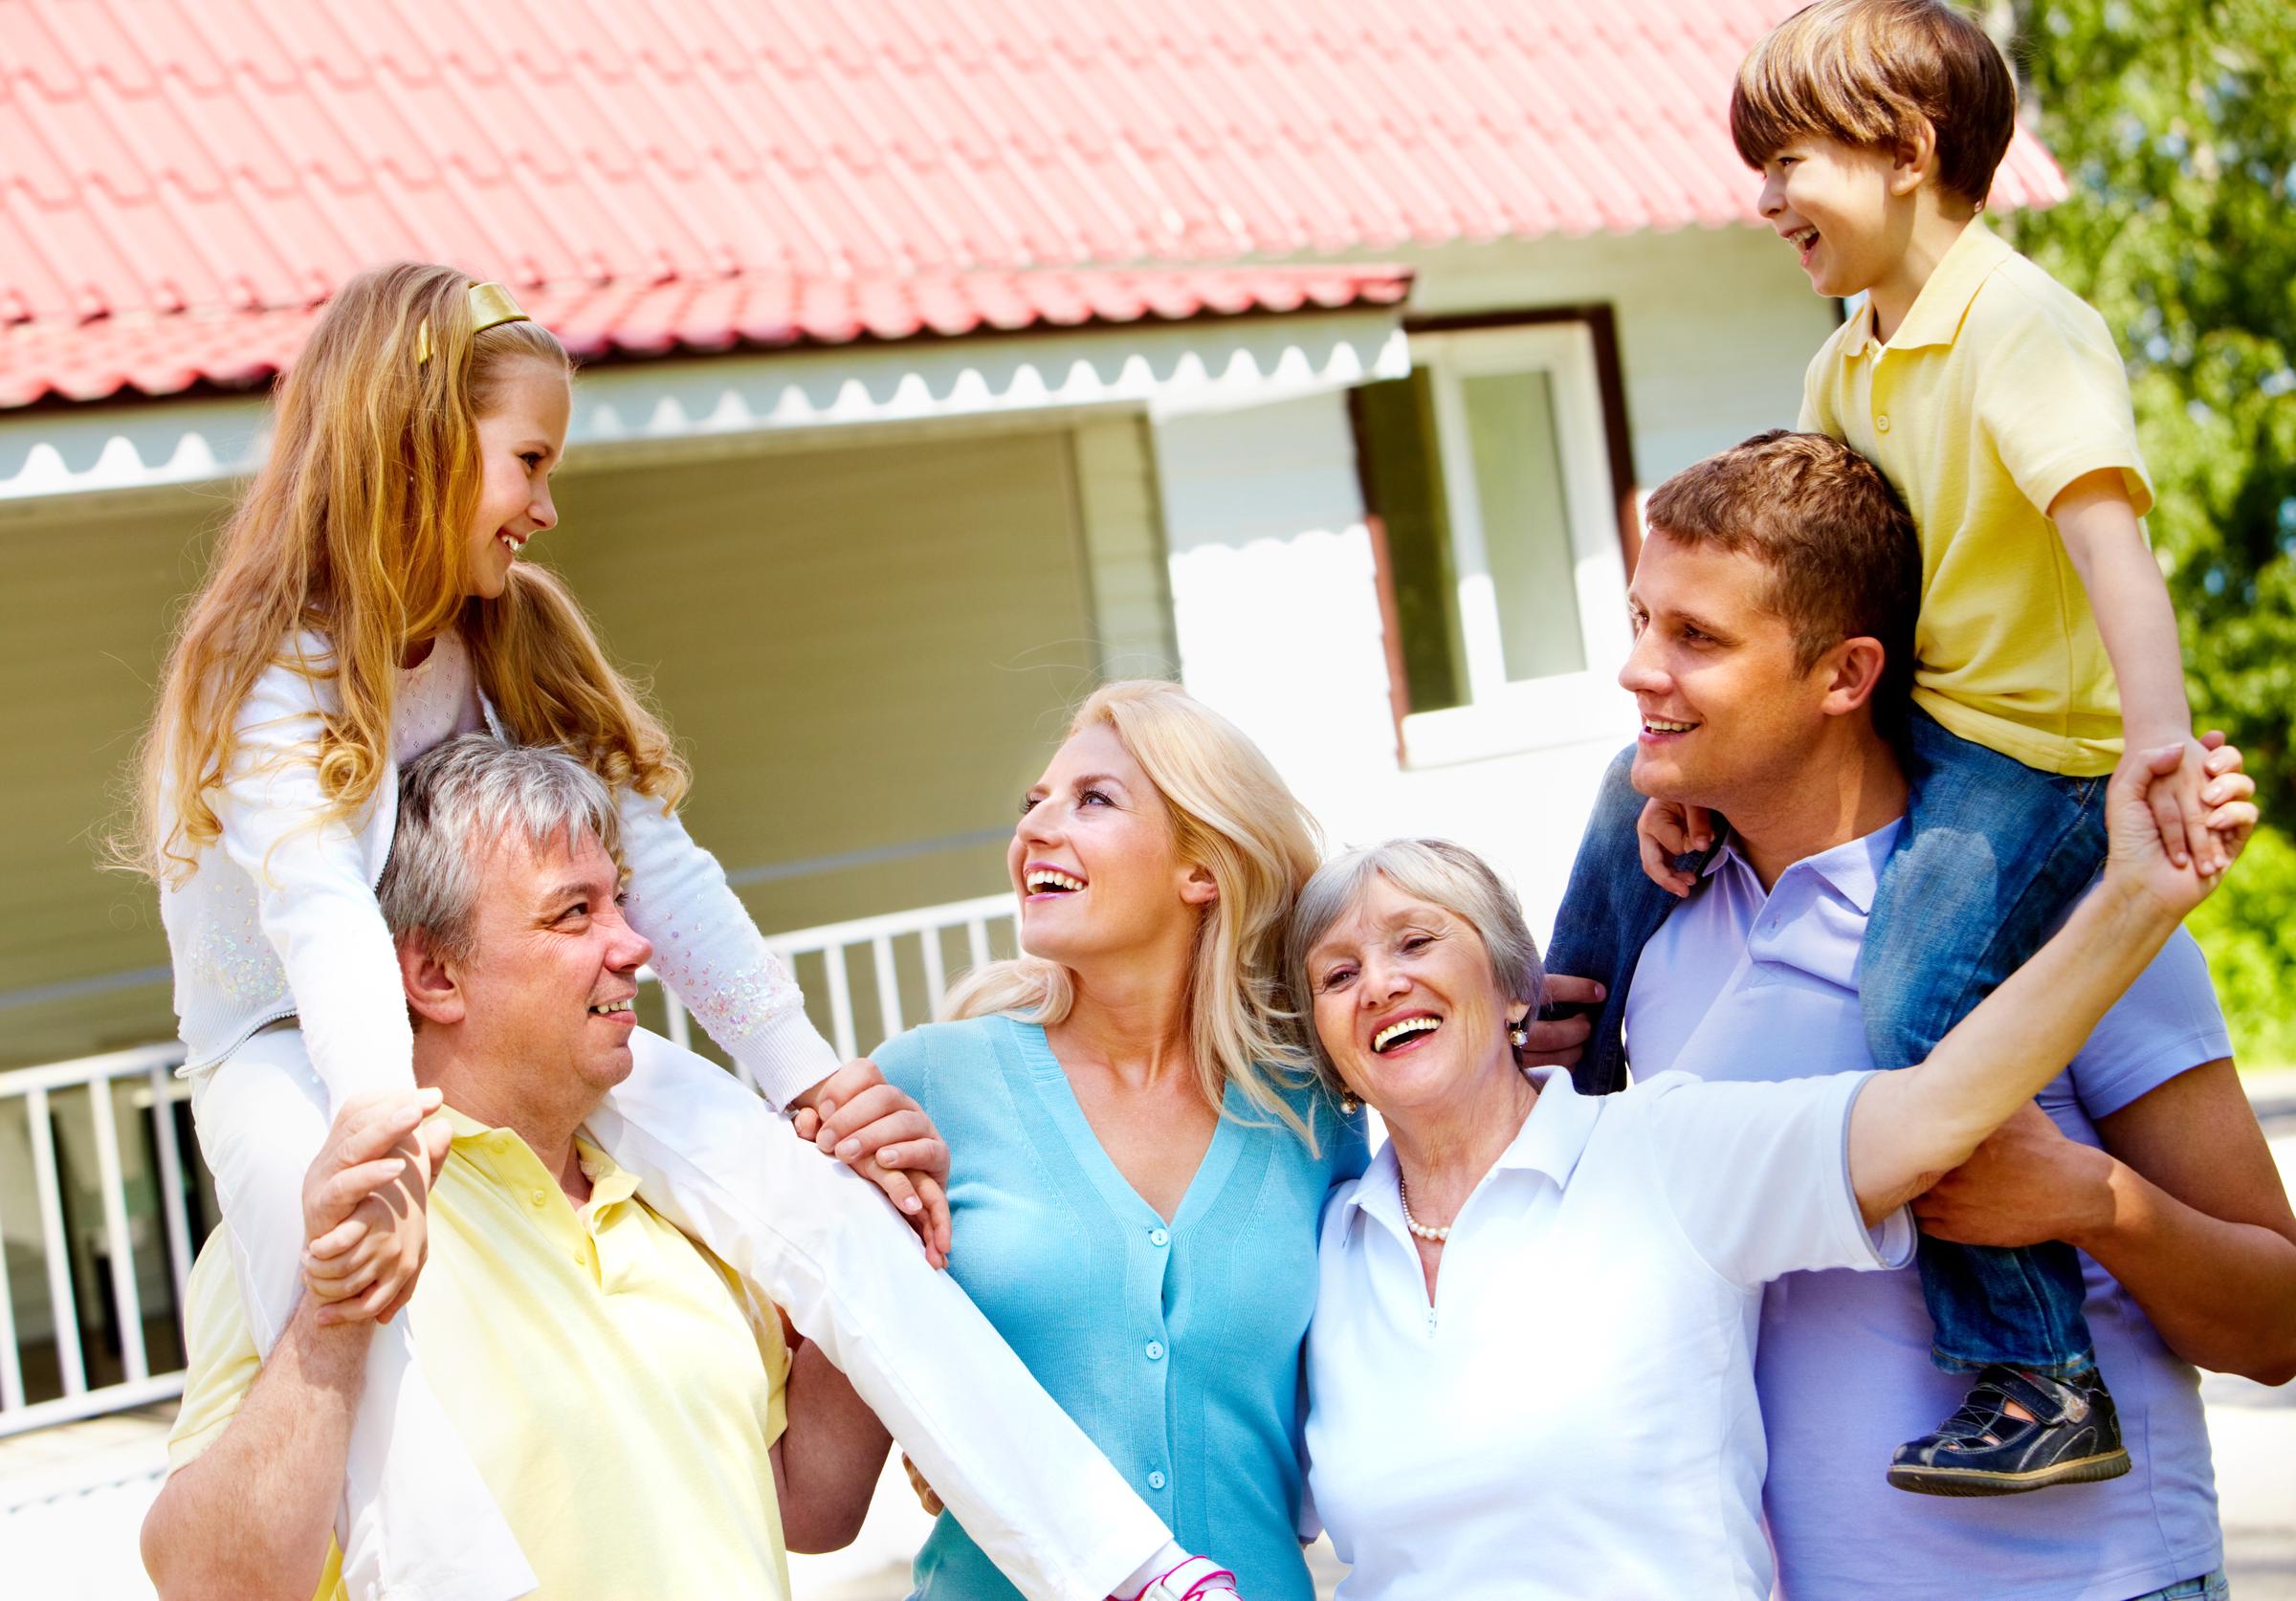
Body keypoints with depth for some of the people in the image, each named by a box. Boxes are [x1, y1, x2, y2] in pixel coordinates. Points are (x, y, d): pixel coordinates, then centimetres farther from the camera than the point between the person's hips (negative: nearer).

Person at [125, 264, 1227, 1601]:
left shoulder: (519, 639, 6)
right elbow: (322, 917, -31)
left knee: (807, 1197, -16)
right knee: (371, 1335, -38)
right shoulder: (270, 669, -15)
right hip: (293, 1052, -4)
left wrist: (804, 1074, -6)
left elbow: (655, 868, 2)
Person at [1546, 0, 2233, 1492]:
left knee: (1914, 1035, -27)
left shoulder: (2027, 331, -18)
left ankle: (2044, 1379, -19)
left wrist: (2165, 745, -45)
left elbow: (2112, 542, -31)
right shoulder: (1849, 364, 11)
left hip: (2027, 758, -9)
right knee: (1640, 793, 15)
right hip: (1893, 722, 10)